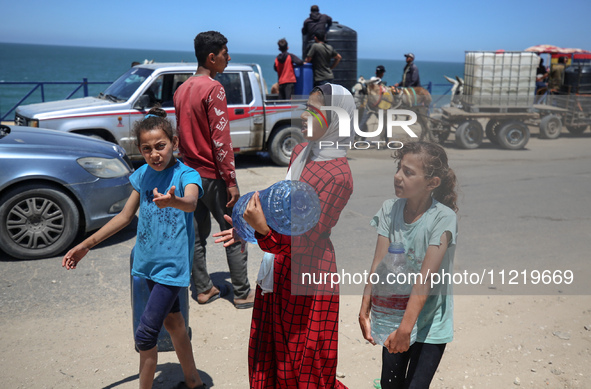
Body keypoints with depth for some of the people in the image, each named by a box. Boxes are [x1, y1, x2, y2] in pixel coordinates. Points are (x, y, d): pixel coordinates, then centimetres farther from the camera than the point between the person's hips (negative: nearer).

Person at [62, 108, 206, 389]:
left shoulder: (186, 174, -16)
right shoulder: (142, 175, 2)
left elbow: (190, 203, -38)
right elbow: (126, 216, 11)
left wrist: (172, 201, -62)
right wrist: (86, 245, 11)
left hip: (172, 265, -7)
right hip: (149, 261, 7)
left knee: (145, 335, -7)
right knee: (172, 321, 18)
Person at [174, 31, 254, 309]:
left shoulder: (182, 90, 9)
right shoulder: (213, 89, -16)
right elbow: (220, 140, -20)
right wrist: (231, 181, -17)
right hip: (213, 176, -8)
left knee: (197, 233, 13)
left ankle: (203, 290, 22)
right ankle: (242, 294, 12)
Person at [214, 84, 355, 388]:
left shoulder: (338, 176, -21)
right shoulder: (300, 152, 4)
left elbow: (306, 239, -25)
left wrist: (263, 229, -40)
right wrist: (252, 227, 12)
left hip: (306, 275, -8)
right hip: (279, 269, 8)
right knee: (268, 353, 21)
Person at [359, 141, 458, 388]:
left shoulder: (443, 217, -19)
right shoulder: (389, 210, -6)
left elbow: (425, 278, -26)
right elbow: (378, 265, -10)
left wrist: (406, 327, -29)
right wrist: (364, 311, -17)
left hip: (430, 321, -4)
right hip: (394, 315, 4)